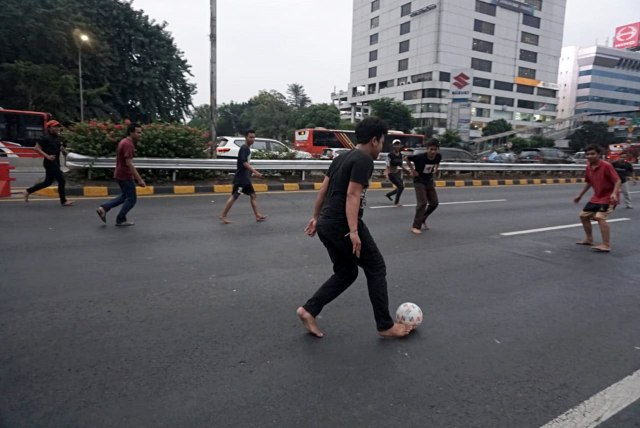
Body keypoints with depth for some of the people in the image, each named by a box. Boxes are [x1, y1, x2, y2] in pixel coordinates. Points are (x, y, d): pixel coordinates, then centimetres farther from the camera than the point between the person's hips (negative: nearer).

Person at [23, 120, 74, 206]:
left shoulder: (57, 138, 11)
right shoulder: (46, 138, -13)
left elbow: (59, 148, 25)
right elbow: (37, 148, -15)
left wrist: (63, 150, 4)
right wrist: (47, 156, -22)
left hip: (55, 163, 9)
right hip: (50, 163, -9)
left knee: (48, 182, 16)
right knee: (61, 180, -6)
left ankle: (27, 192, 28)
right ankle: (63, 201, 3)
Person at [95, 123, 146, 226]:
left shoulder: (125, 142, 11)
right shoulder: (128, 144, -21)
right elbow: (129, 164, -26)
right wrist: (139, 179, -25)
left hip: (121, 174, 10)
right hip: (125, 176, -10)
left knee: (125, 196, 23)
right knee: (132, 199, 4)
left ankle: (103, 208, 19)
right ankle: (120, 220, 14)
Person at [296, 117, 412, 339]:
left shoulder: (342, 157, 17)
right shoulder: (364, 160, -10)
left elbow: (323, 189, 18)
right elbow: (352, 195, -20)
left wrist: (315, 218, 23)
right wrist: (353, 232, -23)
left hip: (326, 225, 9)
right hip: (342, 226, -9)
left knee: (346, 273, 18)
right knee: (376, 268, 5)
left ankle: (308, 310, 11)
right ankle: (385, 326, 13)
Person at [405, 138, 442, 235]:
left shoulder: (438, 156, -10)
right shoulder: (420, 157, -25)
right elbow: (407, 158, -12)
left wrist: (435, 169, 2)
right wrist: (412, 170, -13)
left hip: (429, 181, 6)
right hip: (419, 181, -6)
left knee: (434, 203, 8)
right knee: (422, 203, -15)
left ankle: (422, 220, 28)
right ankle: (416, 226, -8)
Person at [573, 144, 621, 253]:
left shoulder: (606, 166, -19)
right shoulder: (589, 167, 3)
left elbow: (617, 181, -20)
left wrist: (614, 194, -35)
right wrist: (580, 195, 20)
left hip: (608, 197, -8)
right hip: (596, 197, 8)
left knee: (600, 217, -23)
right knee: (583, 215, 12)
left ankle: (606, 245, -20)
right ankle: (589, 239, 30)